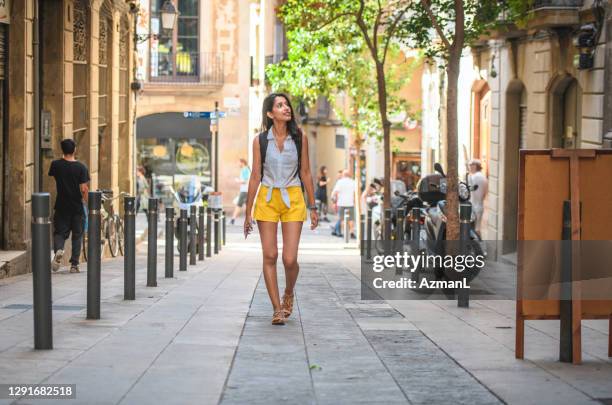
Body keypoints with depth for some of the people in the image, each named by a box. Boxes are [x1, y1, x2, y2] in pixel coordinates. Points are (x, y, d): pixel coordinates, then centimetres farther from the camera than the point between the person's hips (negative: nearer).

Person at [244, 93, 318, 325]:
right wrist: (248, 212, 2)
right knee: (270, 256, -3)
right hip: (267, 199, 0)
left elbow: (305, 173, 5)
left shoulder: (300, 138, 0)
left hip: (293, 200, 0)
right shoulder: (260, 140, -1)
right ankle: (277, 309, 6)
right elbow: (255, 176, 2)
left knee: (290, 259, -7)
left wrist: (313, 207, 5)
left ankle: (289, 293, 25)